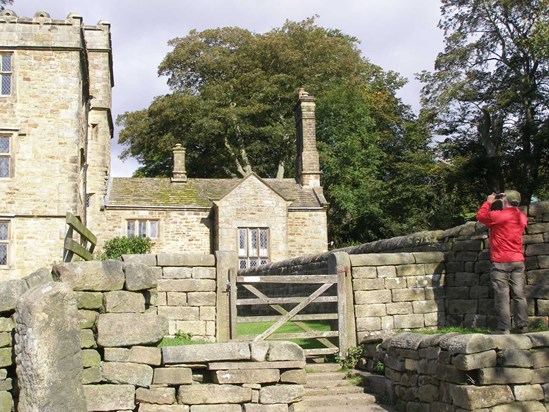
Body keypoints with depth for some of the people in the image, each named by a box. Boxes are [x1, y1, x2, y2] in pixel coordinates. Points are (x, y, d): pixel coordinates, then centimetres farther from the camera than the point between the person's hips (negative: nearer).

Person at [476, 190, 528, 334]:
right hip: (518, 261, 5)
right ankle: (523, 327, 5)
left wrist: (488, 202, 17)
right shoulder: (522, 217, 10)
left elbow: (480, 216, 6)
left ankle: (504, 329, -5)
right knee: (519, 295, 5)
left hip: (501, 262, -5)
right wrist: (513, 207, 26)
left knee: (502, 296, -4)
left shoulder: (498, 215, -10)